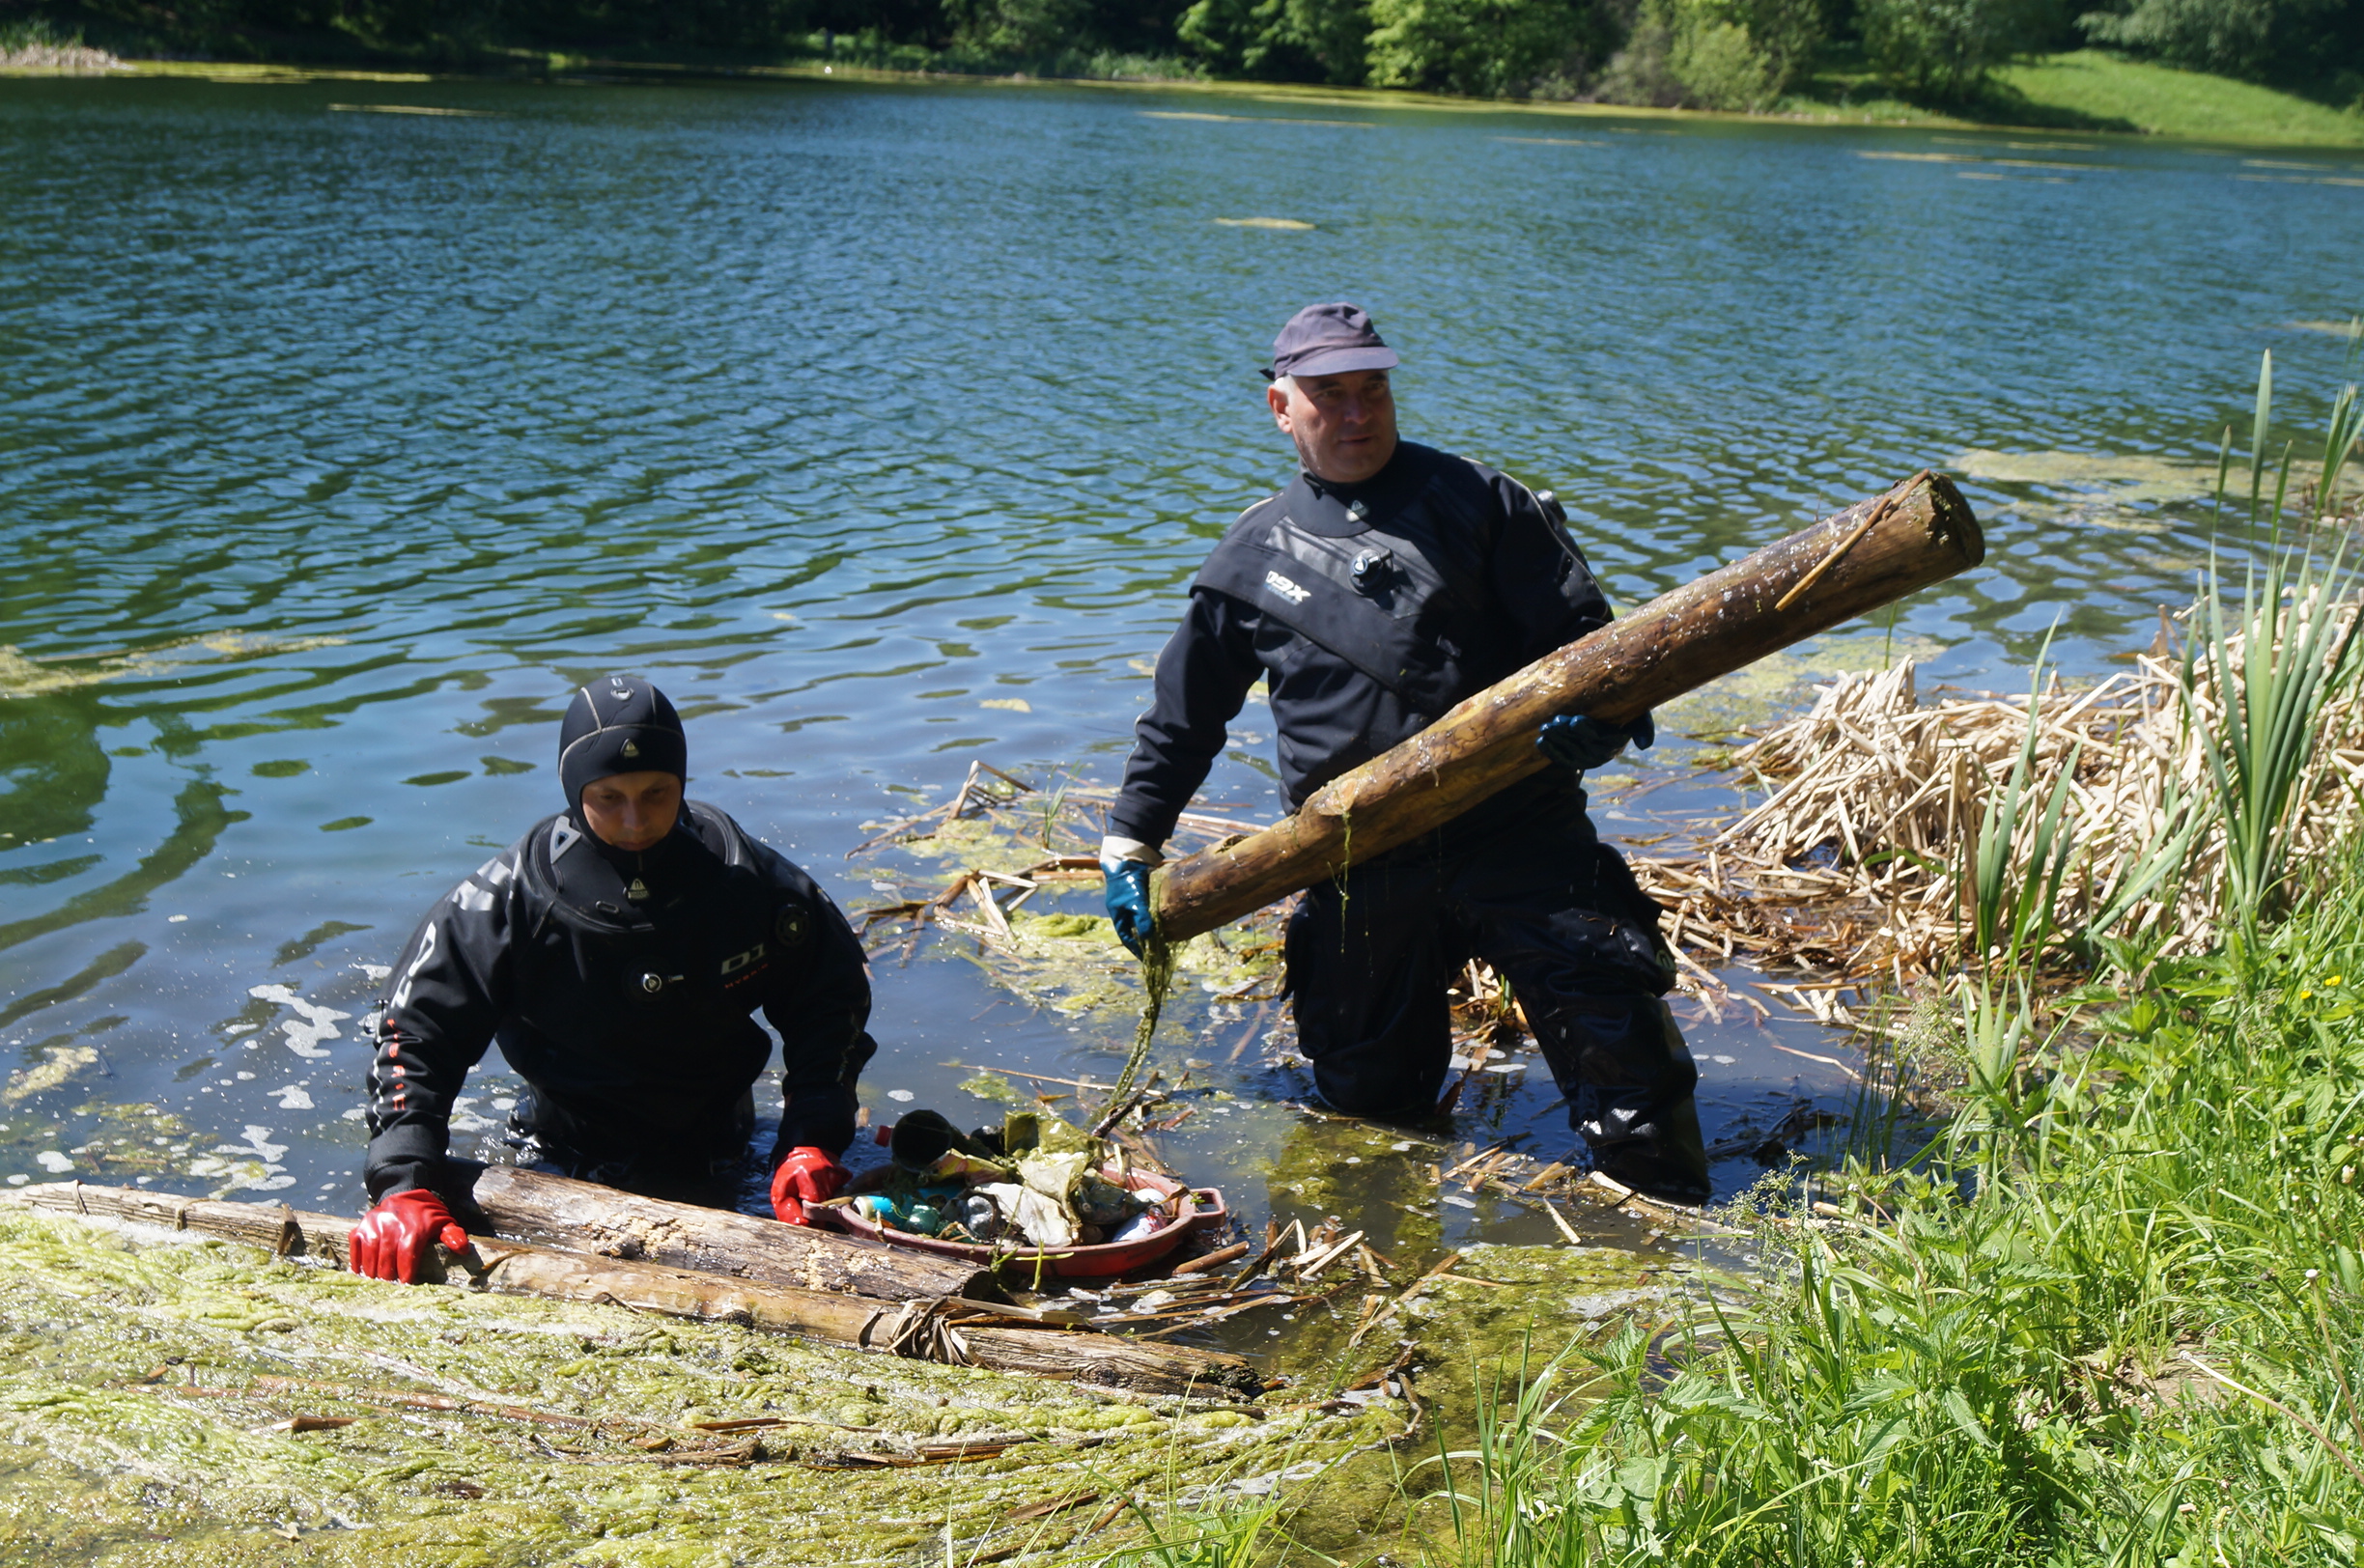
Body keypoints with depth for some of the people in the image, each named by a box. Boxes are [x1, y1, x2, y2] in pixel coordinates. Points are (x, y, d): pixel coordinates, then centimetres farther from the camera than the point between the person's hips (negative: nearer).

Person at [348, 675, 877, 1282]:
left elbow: (834, 998, -4)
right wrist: (405, 1185, -26)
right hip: (564, 1159, 0)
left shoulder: (750, 883, -17)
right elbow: (414, 1028, -14)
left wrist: (811, 1141, -16)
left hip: (709, 1173, 1)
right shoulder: (511, 896, -20)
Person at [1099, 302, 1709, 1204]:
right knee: (1368, 1090, 9)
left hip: (1515, 827, -2)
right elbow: (1183, 717, 23)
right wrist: (1130, 843, 19)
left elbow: (1579, 632, 4)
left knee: (1612, 1019, -13)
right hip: (1361, 868, 2)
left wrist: (1598, 711, -18)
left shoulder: (1476, 502, 9)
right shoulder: (1251, 559, 14)